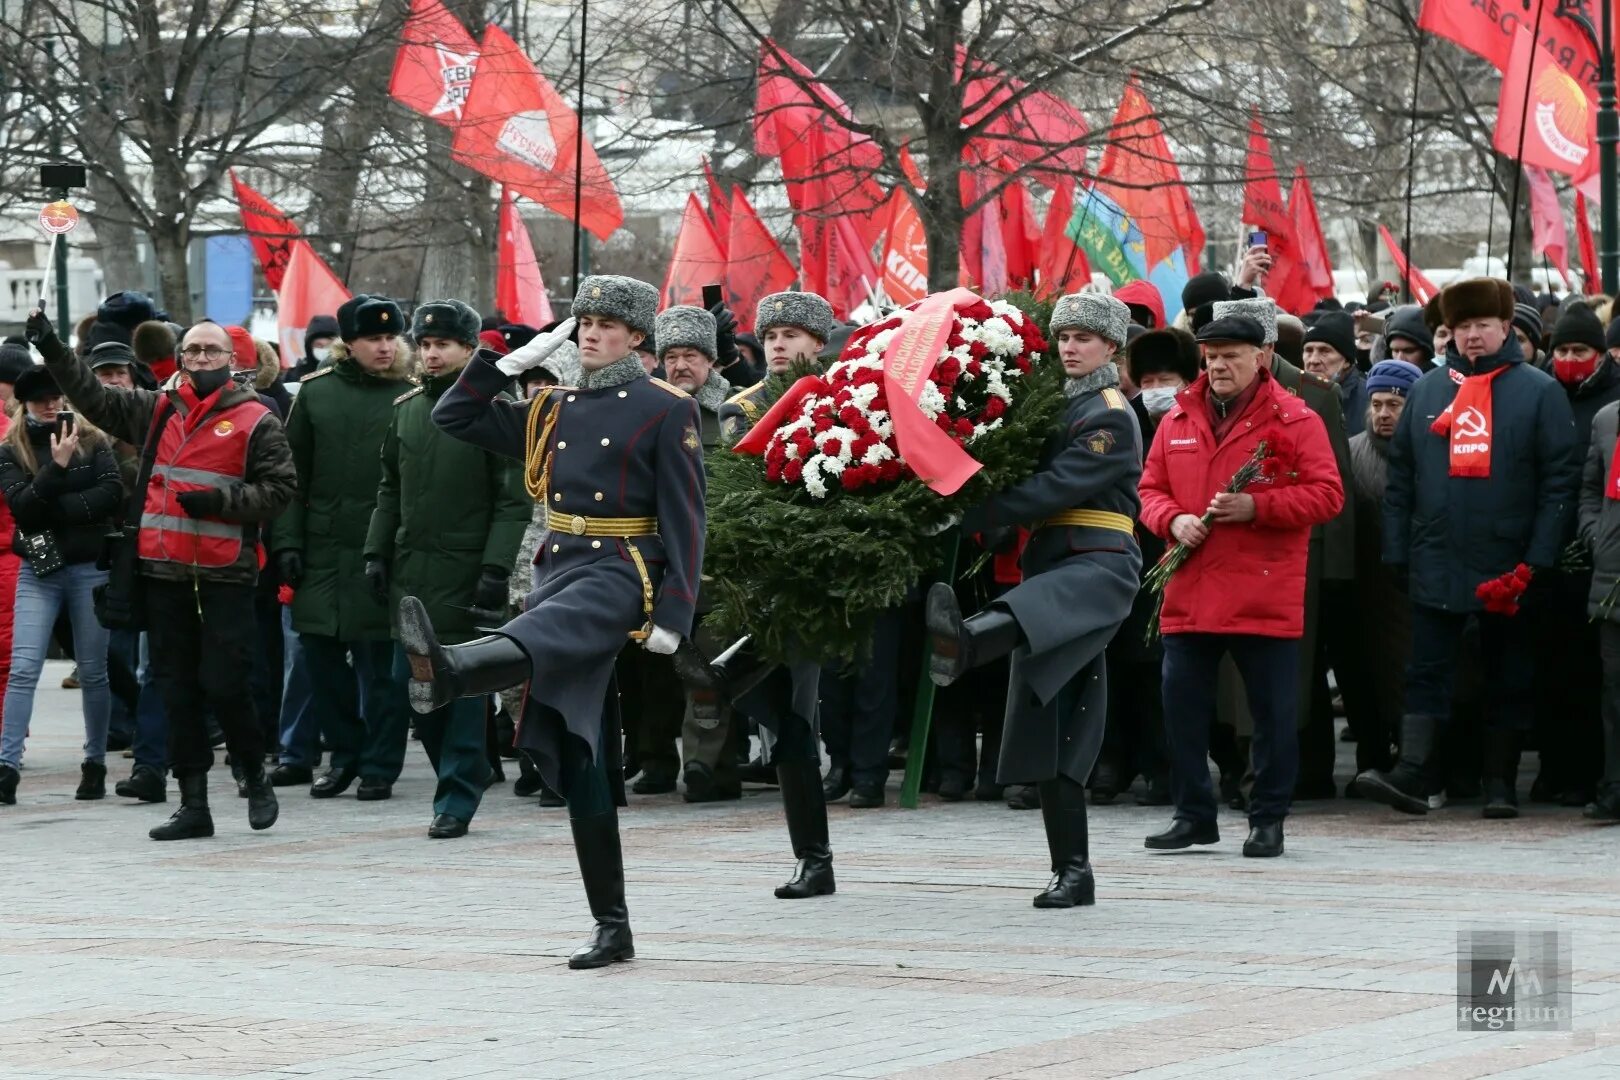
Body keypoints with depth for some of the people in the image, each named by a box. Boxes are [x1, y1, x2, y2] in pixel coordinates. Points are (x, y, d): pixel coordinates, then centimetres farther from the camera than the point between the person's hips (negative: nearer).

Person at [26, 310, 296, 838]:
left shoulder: (254, 421, 0)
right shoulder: (158, 410, 13)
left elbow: (279, 487, -4)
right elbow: (94, 397, 18)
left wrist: (220, 501, -15)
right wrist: (52, 349, 10)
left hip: (224, 575, -5)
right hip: (163, 573, 5)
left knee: (222, 685, -9)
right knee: (177, 689, 6)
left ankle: (255, 777, 15)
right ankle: (193, 803, 12)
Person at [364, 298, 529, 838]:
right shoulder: (405, 409, 11)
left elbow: (514, 501, -9)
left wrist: (496, 569, -16)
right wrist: (377, 552, 9)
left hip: (465, 577, -6)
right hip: (411, 572, 6)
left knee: (463, 686, -2)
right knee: (408, 682, 7)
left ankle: (457, 797, 4)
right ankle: (468, 769, 25)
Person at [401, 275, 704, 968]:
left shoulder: (668, 411, 0)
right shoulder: (552, 411, 19)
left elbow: (685, 518, -6)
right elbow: (454, 417, 23)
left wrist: (673, 613, -14)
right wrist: (512, 360, 12)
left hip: (622, 573, -7)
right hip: (559, 571, 7)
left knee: (543, 634, -40)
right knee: (578, 759, 4)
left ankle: (448, 672, -74)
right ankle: (611, 929, 8)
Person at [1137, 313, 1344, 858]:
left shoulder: (1295, 421, -1)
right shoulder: (1178, 420, 13)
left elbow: (1325, 494, -6)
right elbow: (1151, 489, 17)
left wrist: (1256, 507, -16)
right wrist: (1173, 520, -5)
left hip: (1265, 597, -4)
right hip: (1189, 595, 4)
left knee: (1273, 711, 1)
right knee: (1182, 705, 5)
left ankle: (1268, 821, 10)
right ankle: (1193, 815, 16)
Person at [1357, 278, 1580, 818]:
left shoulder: (1539, 392, 0)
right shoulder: (1427, 390, 9)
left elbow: (1560, 480, -5)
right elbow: (1400, 478, 10)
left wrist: (1538, 560, -12)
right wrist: (1396, 551, 2)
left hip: (1507, 566, -2)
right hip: (1436, 565, 2)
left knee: (1510, 678, 6)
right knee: (1427, 672, -4)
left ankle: (1500, 783, 12)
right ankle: (1412, 773, -10)